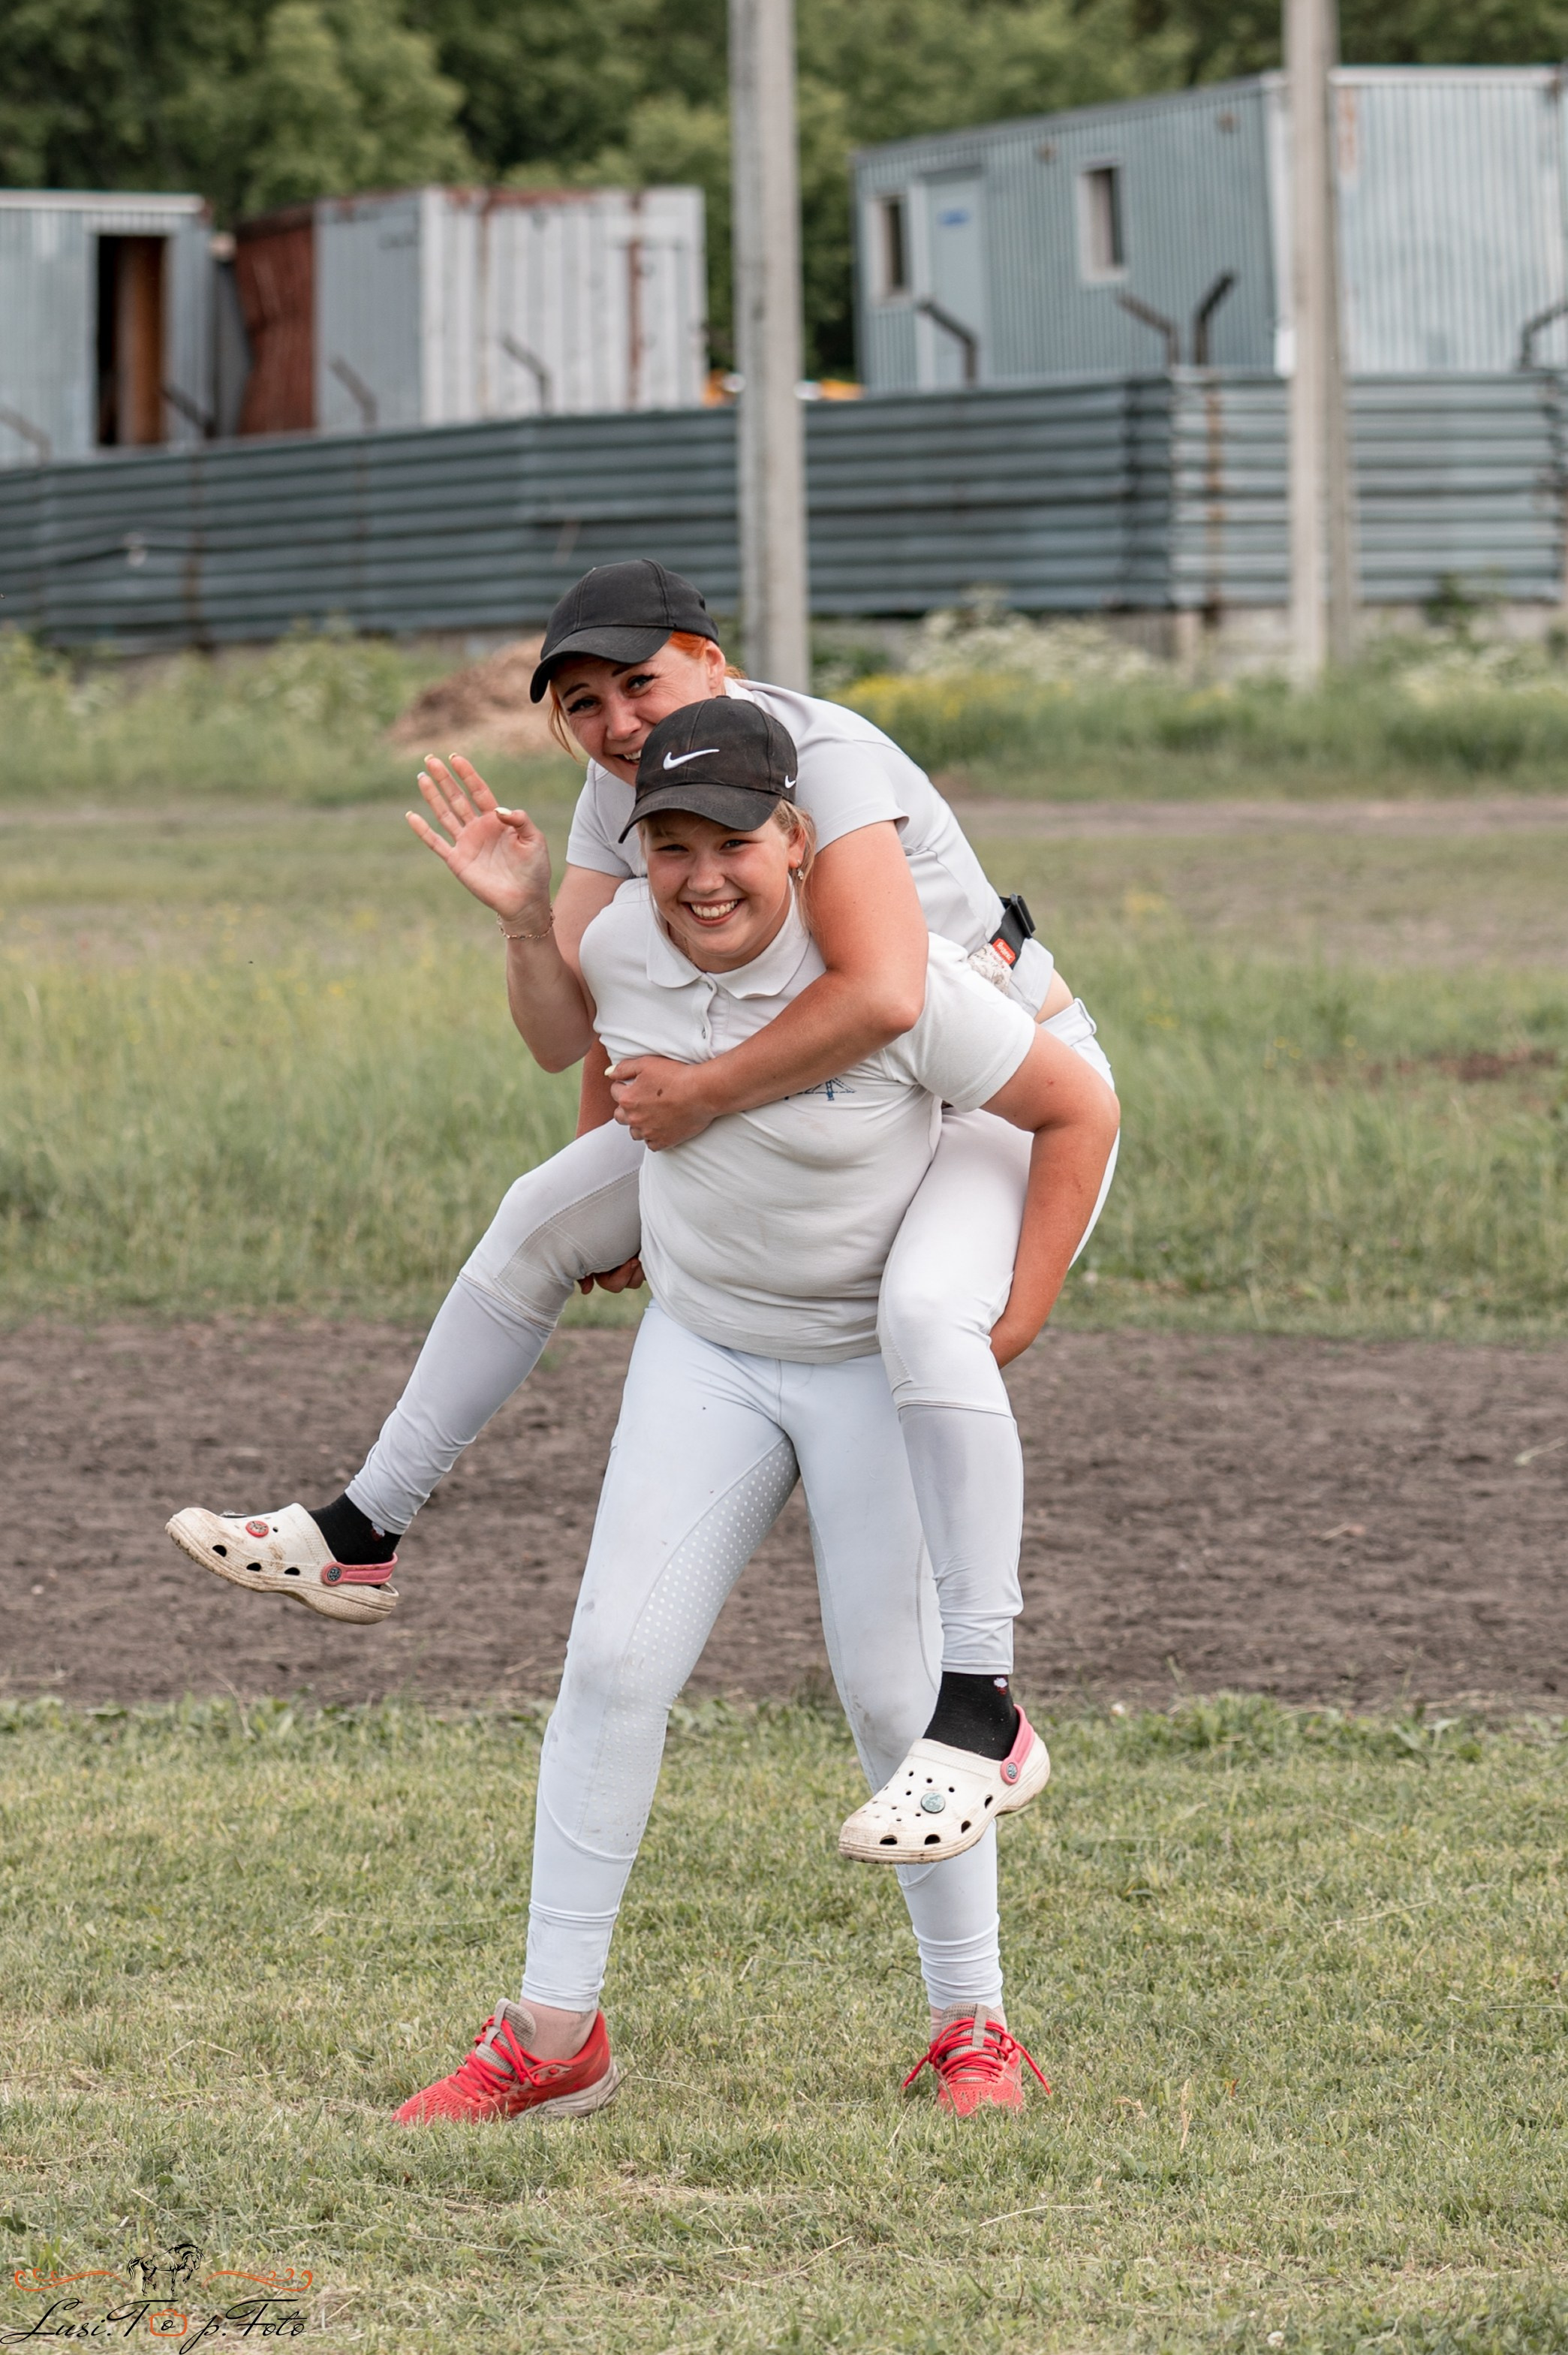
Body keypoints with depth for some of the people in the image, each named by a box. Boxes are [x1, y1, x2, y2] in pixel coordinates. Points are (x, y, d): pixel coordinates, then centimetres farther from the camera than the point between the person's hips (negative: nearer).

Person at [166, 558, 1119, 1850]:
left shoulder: (820, 759, -28)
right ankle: (360, 1536, 21)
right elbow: (568, 1034, -2)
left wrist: (698, 1095, -32)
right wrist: (526, 915, -21)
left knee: (925, 1312, -38)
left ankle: (982, 1705, -33)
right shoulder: (626, 789, -3)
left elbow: (882, 993, -43)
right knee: (539, 1219, 10)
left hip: (1013, 1095, -9)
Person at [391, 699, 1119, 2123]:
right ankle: (553, 2036, -3)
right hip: (702, 1351, 4)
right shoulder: (617, 948, -9)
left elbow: (1081, 1110, -14)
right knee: (616, 1661, -7)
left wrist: (1015, 1317, -16)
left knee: (896, 1693, -6)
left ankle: (974, 2027, 11)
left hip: (884, 1354, -4)